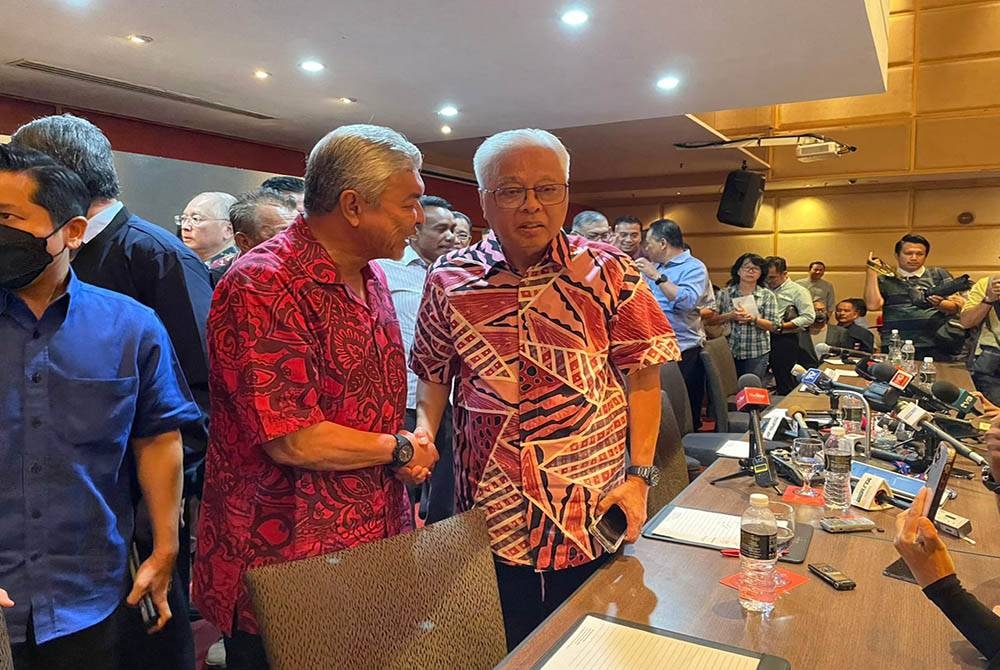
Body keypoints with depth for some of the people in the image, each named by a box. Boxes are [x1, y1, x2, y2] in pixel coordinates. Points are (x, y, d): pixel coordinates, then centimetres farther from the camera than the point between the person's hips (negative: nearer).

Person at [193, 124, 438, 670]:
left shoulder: (372, 277, 9)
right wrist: (401, 450, -10)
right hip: (283, 566, -7)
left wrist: (405, 473, 5)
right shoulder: (262, 287, -20)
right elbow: (293, 441, -25)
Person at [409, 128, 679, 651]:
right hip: (489, 516, 1)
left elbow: (643, 376, -2)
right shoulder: (448, 280, -1)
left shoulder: (607, 271, -5)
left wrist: (639, 475, -7)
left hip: (594, 515, 0)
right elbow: (434, 377, 9)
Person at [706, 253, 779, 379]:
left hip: (756, 354, 0)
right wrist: (730, 316, -17)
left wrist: (753, 319, -18)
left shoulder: (767, 296, 4)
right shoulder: (724, 293, 4)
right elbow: (710, 320, -2)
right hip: (728, 351, 0)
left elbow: (772, 326, -2)